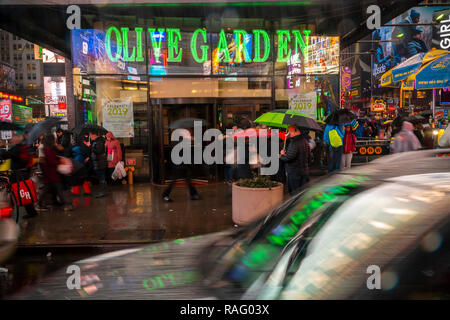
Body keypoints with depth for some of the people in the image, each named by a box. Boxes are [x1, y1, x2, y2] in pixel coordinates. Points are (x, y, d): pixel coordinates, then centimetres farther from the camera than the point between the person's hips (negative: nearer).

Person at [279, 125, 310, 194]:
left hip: (294, 173, -9)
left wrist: (281, 155, -4)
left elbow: (288, 158, -26)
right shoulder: (305, 140, 10)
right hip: (305, 171, 9)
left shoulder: (294, 142, -20)